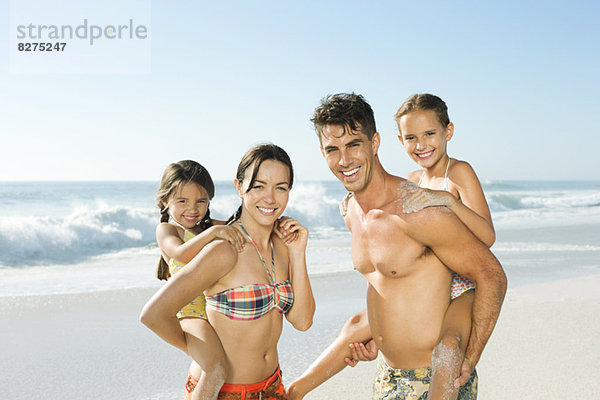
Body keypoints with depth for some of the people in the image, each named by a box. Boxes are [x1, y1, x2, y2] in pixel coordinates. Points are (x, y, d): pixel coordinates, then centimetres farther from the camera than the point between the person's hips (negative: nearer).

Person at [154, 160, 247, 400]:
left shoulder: (212, 227, 16)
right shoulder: (166, 229, 0)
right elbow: (181, 254, -21)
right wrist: (212, 232, -32)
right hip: (190, 314, -7)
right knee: (217, 371, -24)